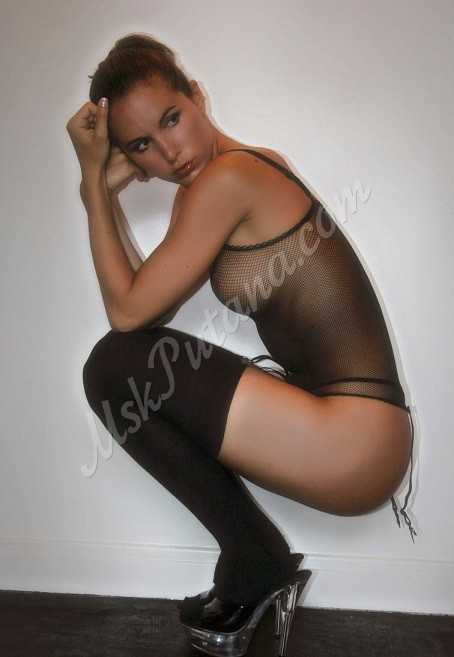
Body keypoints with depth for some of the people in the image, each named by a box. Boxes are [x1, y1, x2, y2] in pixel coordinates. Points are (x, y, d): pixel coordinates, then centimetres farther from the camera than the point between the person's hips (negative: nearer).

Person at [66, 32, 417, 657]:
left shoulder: (227, 175, -13)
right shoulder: (249, 168, 14)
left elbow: (128, 311, -9)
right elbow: (152, 310, 11)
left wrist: (92, 180, -3)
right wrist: (108, 188, 9)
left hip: (354, 444, -10)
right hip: (353, 434, 10)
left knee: (113, 367, -11)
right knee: (146, 385, 17)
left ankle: (257, 558, 6)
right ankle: (254, 579, 20)